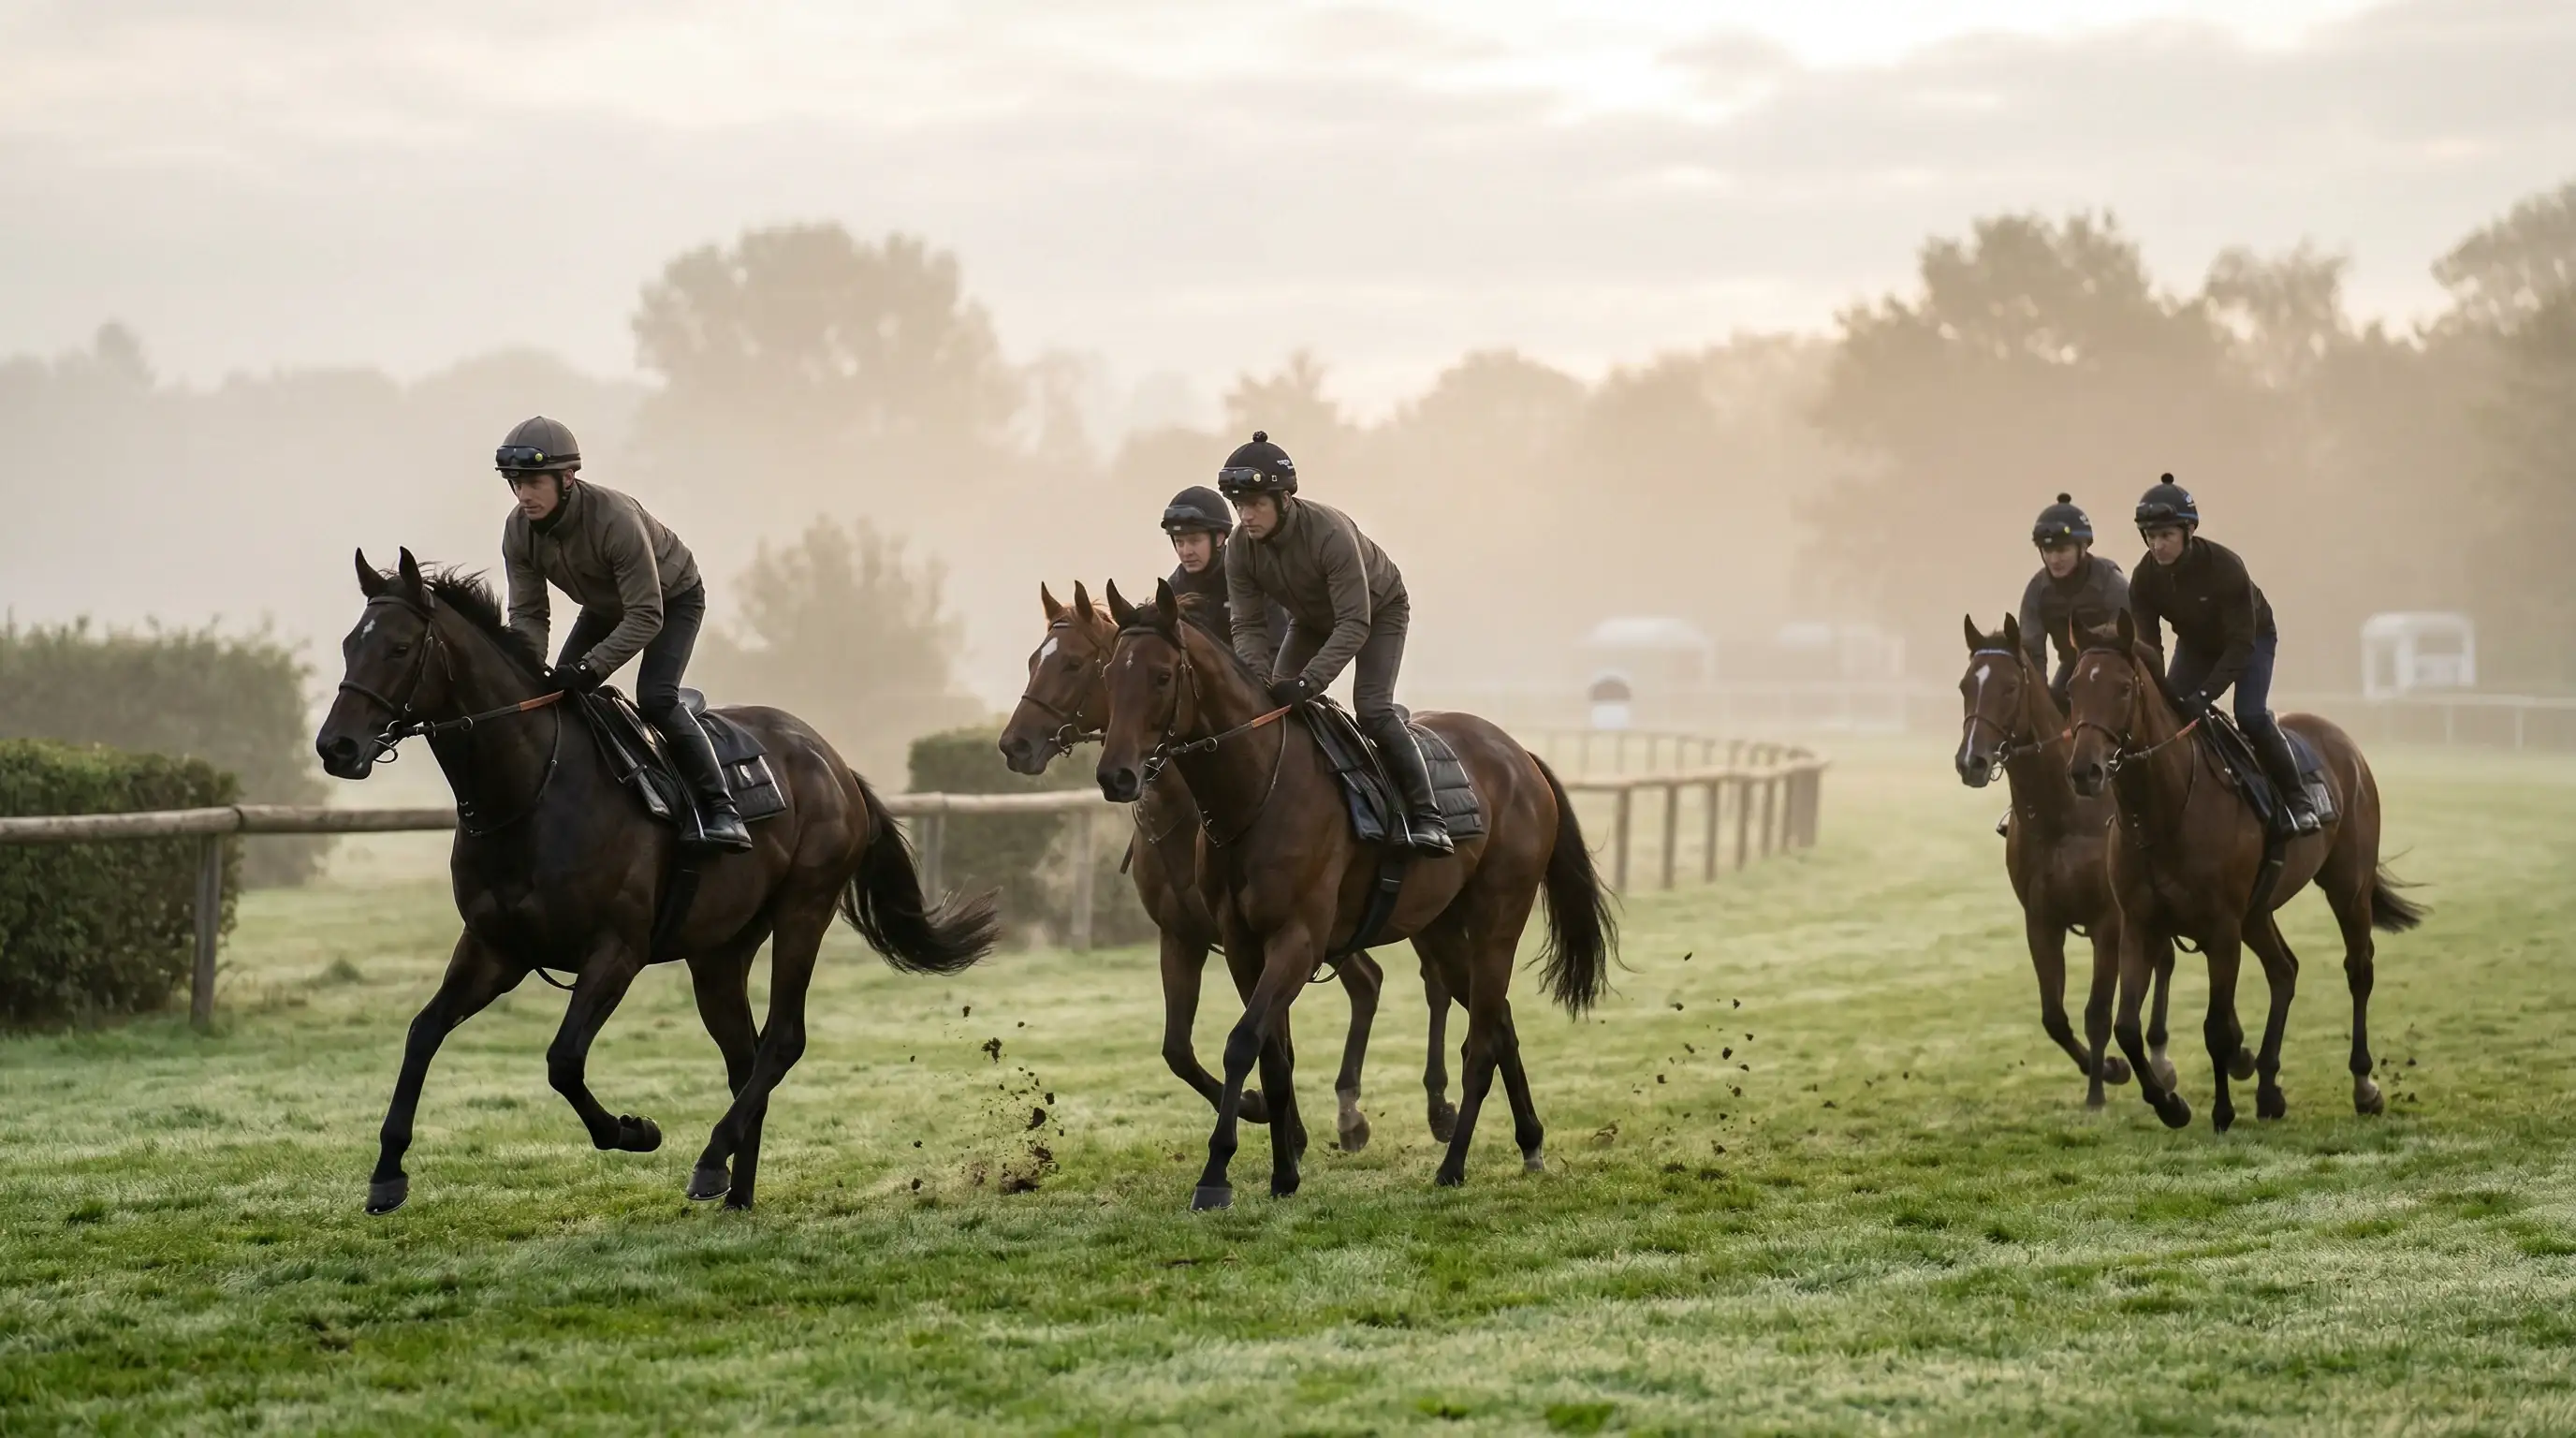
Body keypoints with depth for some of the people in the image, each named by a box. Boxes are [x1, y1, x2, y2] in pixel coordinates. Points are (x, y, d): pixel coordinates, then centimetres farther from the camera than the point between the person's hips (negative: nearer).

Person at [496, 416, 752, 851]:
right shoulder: (519, 531, -22)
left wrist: (591, 668, -47)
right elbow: (528, 614, -15)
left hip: (673, 598, -7)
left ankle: (720, 808, -18)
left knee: (654, 699, -24)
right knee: (560, 690, -3)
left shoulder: (616, 519, -41)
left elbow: (646, 616, -39)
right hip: (605, 606, 7)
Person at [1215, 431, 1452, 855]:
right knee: (1275, 701, -6)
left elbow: (1354, 625, -43)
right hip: (1311, 620, 6)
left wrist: (1308, 682, -53)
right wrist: (1258, 680, -41)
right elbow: (1248, 627, -21)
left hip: (1379, 610, -6)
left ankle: (1426, 817, -21)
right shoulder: (1240, 548, -24)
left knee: (1372, 709, -22)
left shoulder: (1330, 533, -41)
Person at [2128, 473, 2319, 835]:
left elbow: (2241, 644, -35)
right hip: (2195, 643, 5)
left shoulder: (2225, 567, -37)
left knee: (2250, 715, -25)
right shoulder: (2146, 578, -23)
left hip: (2252, 637, -5)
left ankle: (2295, 800, -12)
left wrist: (2206, 693, -44)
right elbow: (2146, 643, -19)